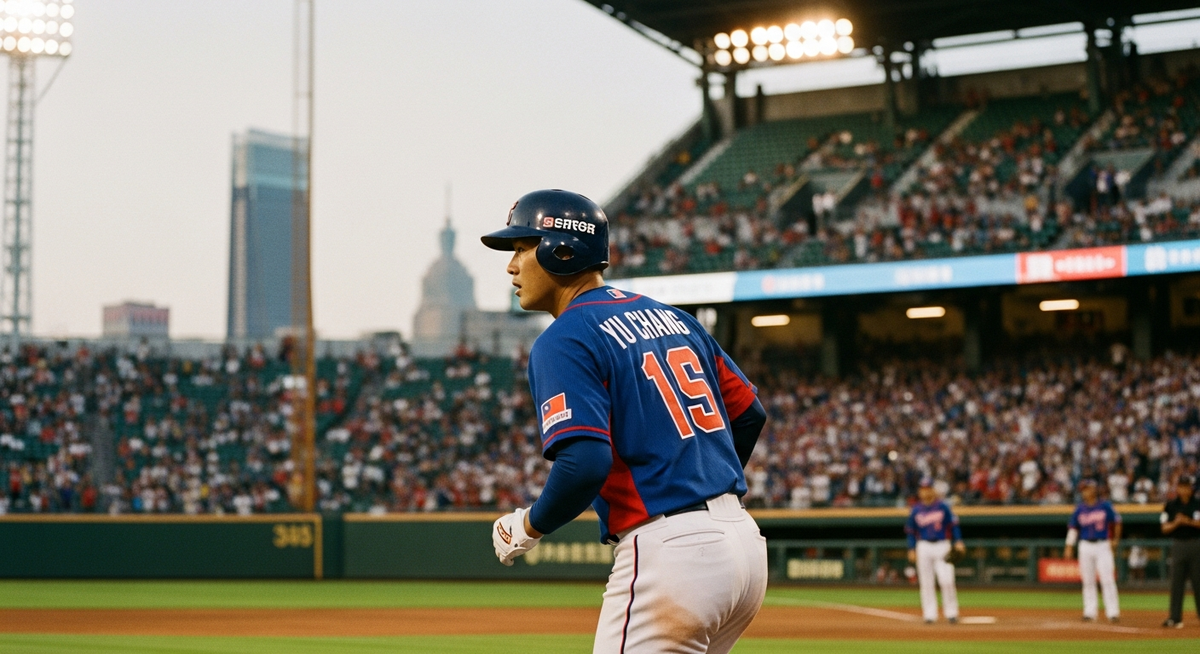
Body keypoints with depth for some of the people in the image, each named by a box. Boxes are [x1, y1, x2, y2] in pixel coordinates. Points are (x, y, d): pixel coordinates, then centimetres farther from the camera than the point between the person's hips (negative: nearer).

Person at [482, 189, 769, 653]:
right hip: (743, 536, 9)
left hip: (668, 551, -8)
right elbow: (749, 414, 20)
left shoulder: (563, 341, -9)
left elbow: (585, 463, -22)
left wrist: (527, 528, -5)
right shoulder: (672, 318, 16)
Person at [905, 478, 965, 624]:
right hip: (924, 546, 2)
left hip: (942, 545, -2)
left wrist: (958, 541, -7)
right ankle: (930, 614, 6)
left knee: (946, 580, -11)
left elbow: (953, 524, 3)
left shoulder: (942, 507, 3)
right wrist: (911, 549, 3)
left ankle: (951, 612, -2)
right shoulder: (916, 510, 7)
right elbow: (910, 531, 11)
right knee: (926, 583, 1)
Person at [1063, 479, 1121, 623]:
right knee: (1088, 581, 4)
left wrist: (1115, 539, 5)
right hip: (1086, 546, 3)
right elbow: (1073, 528, 9)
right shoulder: (1079, 509, 6)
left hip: (1103, 546, -3)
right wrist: (1069, 547, 3)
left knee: (1107, 580, -8)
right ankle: (1090, 612, 9)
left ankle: (1113, 612, -8)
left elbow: (1117, 521, 9)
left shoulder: (1105, 506, -1)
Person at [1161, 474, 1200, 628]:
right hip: (1178, 545, 1)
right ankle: (1174, 618, 0)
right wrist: (1176, 523, -14)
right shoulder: (1170, 506, 6)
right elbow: (1165, 528, 4)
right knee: (1176, 582, -1)